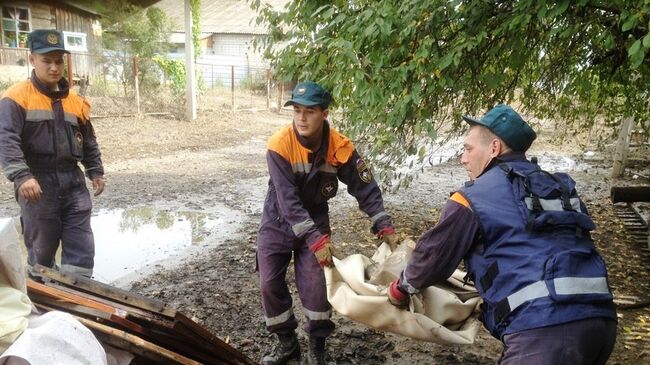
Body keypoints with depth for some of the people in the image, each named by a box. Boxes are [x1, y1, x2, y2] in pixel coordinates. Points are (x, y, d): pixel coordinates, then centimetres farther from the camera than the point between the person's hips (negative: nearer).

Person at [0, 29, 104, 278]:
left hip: (73, 182, 4)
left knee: (82, 248, 1)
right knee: (41, 249, 7)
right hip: (38, 185, -4)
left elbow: (88, 140, 22)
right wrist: (21, 176, -27)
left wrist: (95, 172, 16)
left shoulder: (75, 101, 13)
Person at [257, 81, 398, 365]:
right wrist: (316, 240, -37)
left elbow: (365, 188, -10)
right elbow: (287, 200, -31)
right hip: (278, 221, 0)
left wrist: (385, 227, -18)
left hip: (315, 220, 1)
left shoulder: (340, 147, -18)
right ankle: (287, 341, 24)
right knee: (270, 283, 3)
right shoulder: (279, 145, -26)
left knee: (316, 284, -5)